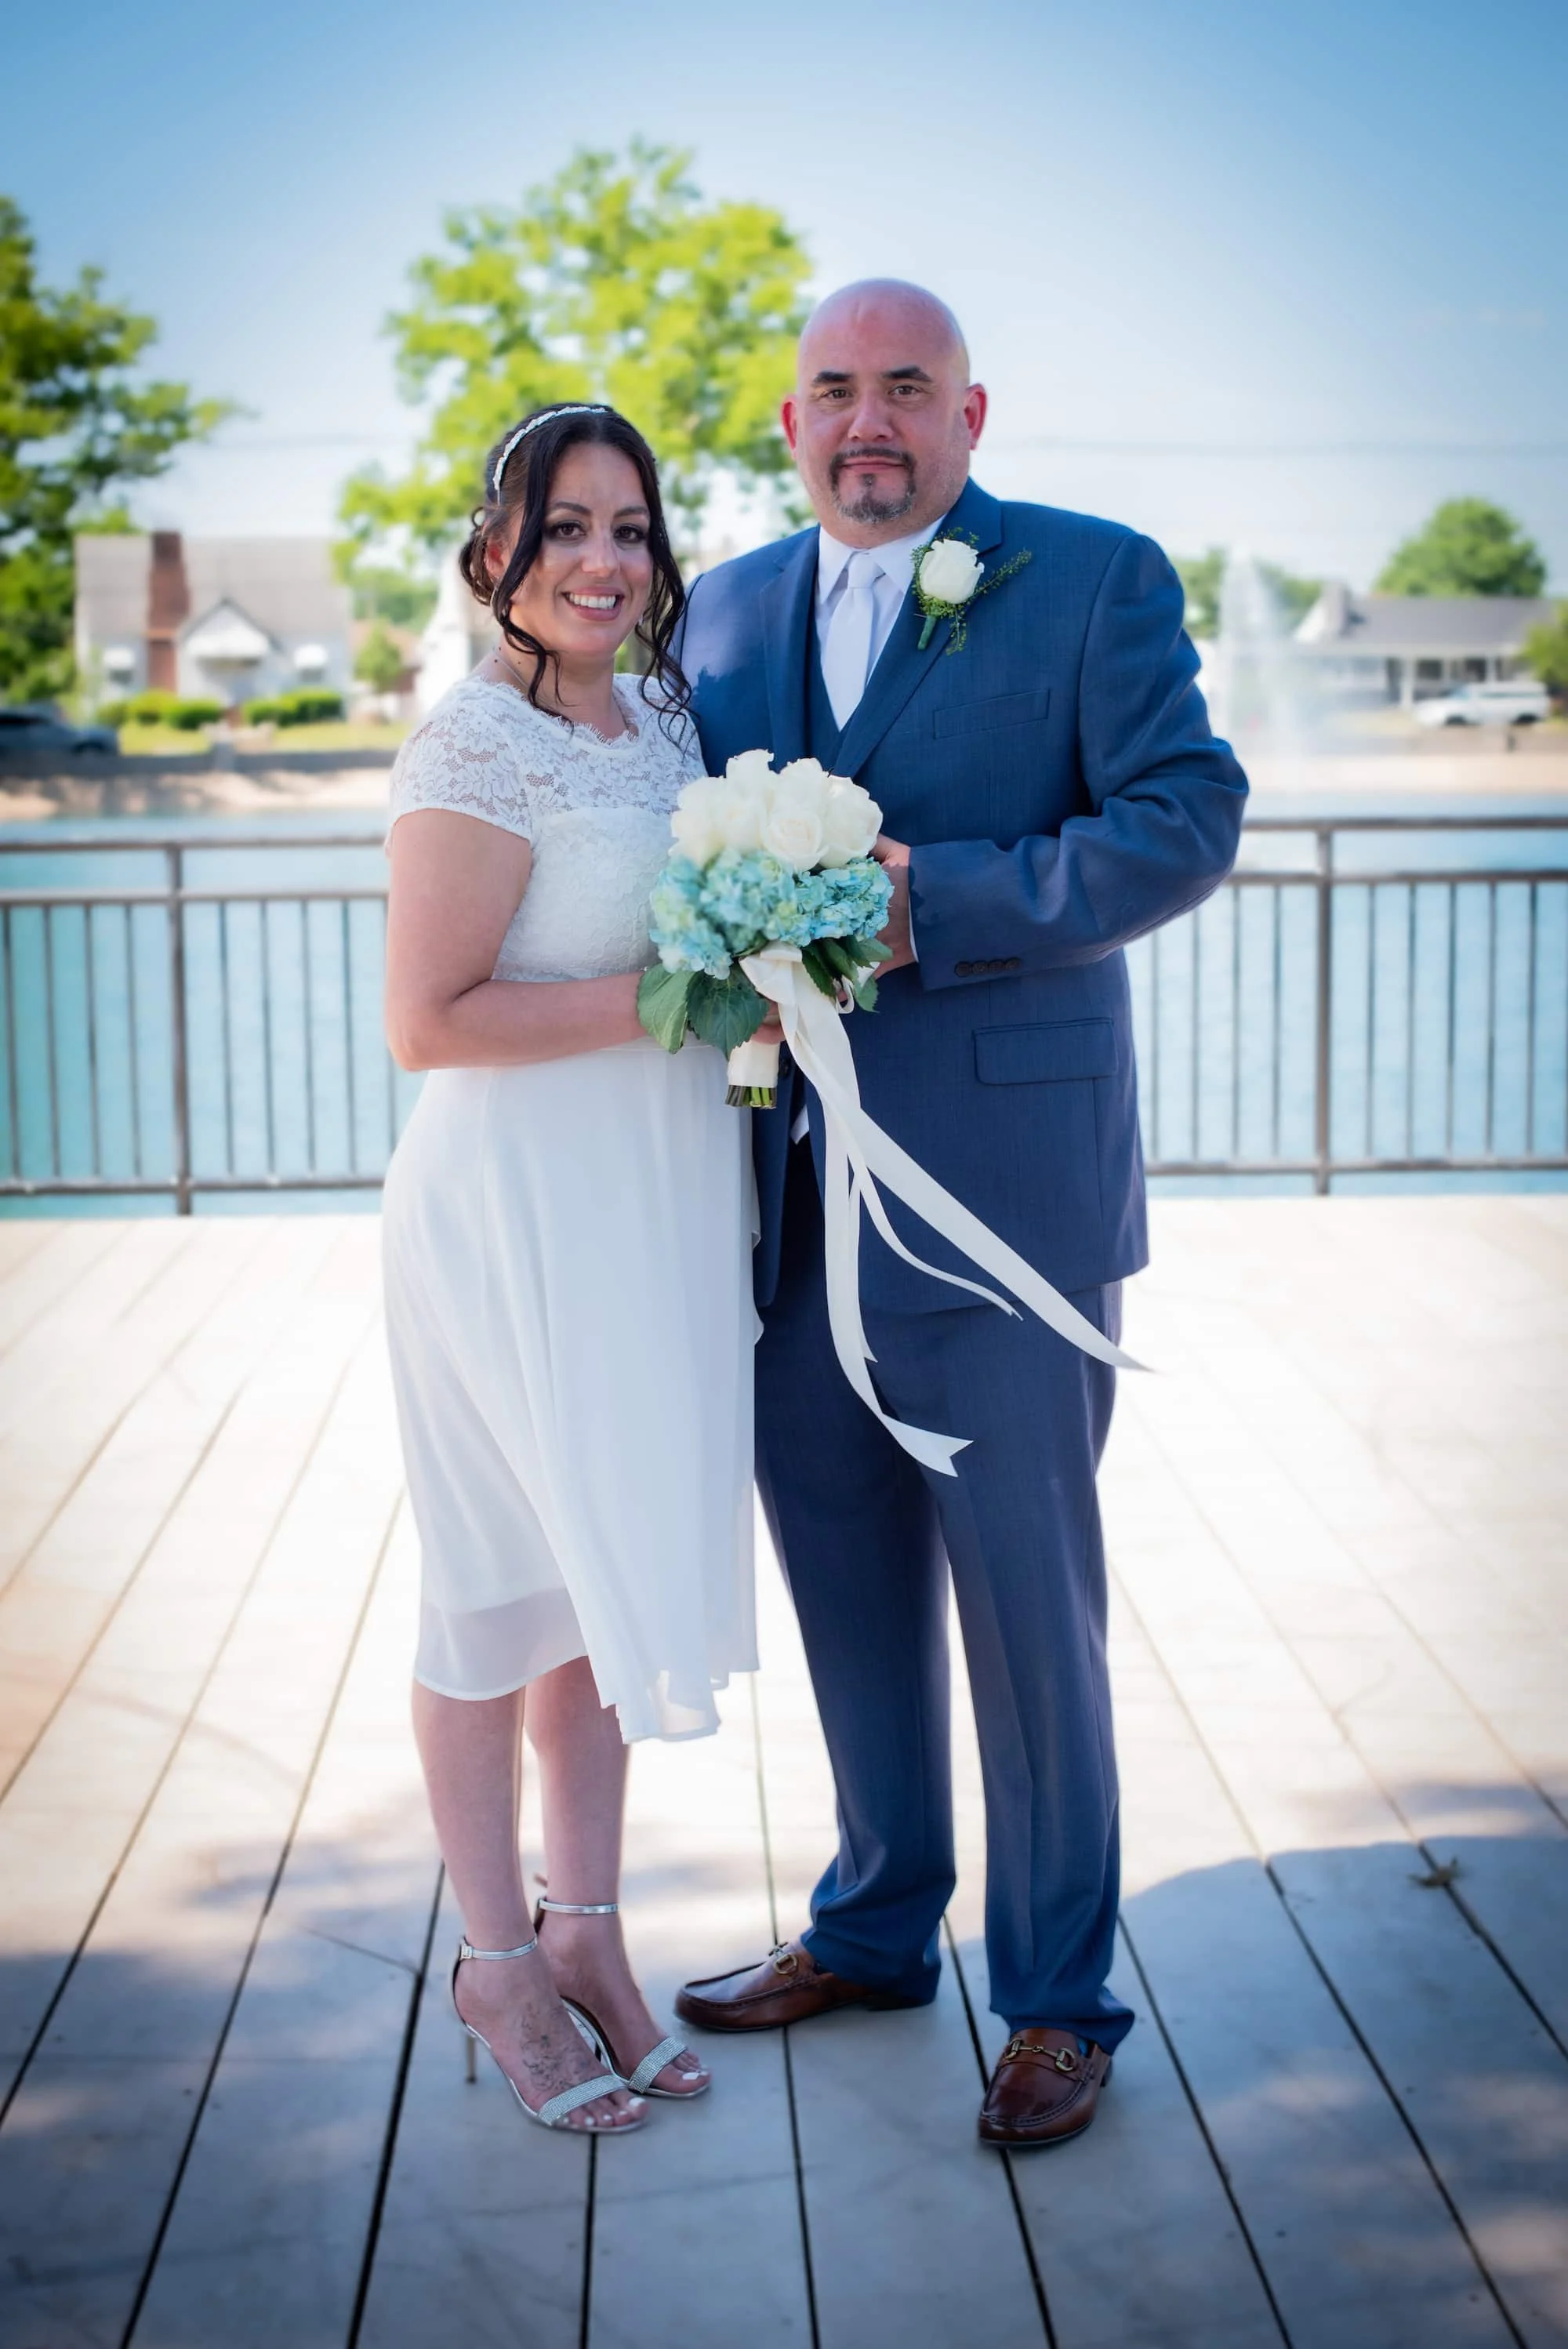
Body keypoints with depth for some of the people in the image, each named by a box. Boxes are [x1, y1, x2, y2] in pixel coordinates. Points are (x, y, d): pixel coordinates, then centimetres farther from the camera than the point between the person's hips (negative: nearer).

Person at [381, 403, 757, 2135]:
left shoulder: (664, 716, 9)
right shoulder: (476, 749, -15)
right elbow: (427, 1019, -19)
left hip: (660, 1210, 8)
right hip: (520, 1207, -8)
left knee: (616, 1565, 15)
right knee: (505, 1583, 6)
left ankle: (585, 1931, 29)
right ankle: (496, 1957, 22)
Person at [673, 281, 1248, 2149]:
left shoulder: (1096, 578, -2)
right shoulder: (724, 610, 13)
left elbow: (1191, 815, -11)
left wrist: (935, 901, -21)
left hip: (1000, 1180, -5)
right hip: (790, 1195, 5)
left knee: (1026, 1603, 3)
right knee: (845, 1587, 16)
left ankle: (1057, 1995, 19)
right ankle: (873, 1927, 35)